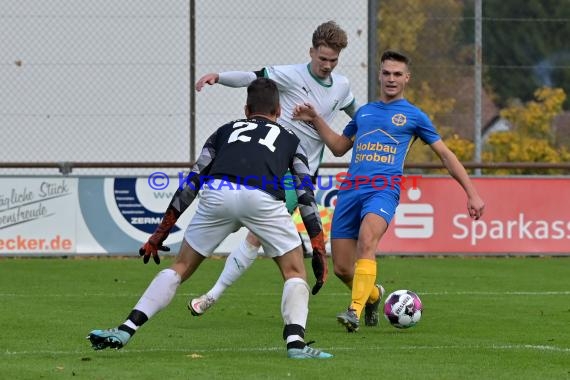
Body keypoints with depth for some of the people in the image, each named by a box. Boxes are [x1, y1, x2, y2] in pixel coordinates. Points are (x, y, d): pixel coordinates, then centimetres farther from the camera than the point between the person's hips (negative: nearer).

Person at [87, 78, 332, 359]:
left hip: (217, 193, 2)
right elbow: (306, 194, 24)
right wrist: (319, 251, 26)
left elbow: (191, 183, 32)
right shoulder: (289, 139, 33)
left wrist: (160, 233, 36)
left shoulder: (226, 130, 36)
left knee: (181, 267, 18)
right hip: (263, 198, -2)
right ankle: (295, 341, -5)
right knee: (295, 271, 16)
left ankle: (125, 331, 10)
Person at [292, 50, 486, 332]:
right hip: (350, 189, 5)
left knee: (366, 242, -33)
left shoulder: (413, 116, 12)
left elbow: (446, 155, 15)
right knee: (342, 268, 0)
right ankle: (371, 293, 32)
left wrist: (472, 194, 10)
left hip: (384, 188, -4)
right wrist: (315, 120, 21)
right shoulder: (364, 112, 24)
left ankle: (355, 311, -39)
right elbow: (339, 147, 34)